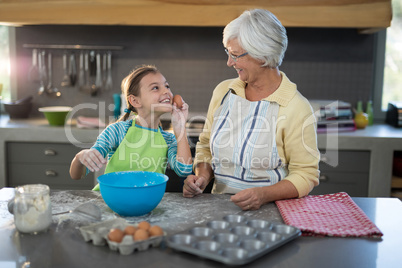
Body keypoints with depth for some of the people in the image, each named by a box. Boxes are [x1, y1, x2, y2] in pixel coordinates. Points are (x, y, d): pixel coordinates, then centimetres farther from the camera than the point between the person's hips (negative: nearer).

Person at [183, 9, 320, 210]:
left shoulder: (296, 107, -10)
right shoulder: (223, 91, 7)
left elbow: (306, 174, -8)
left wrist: (264, 195, -23)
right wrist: (202, 177, -1)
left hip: (268, 210, -4)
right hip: (219, 206, 4)